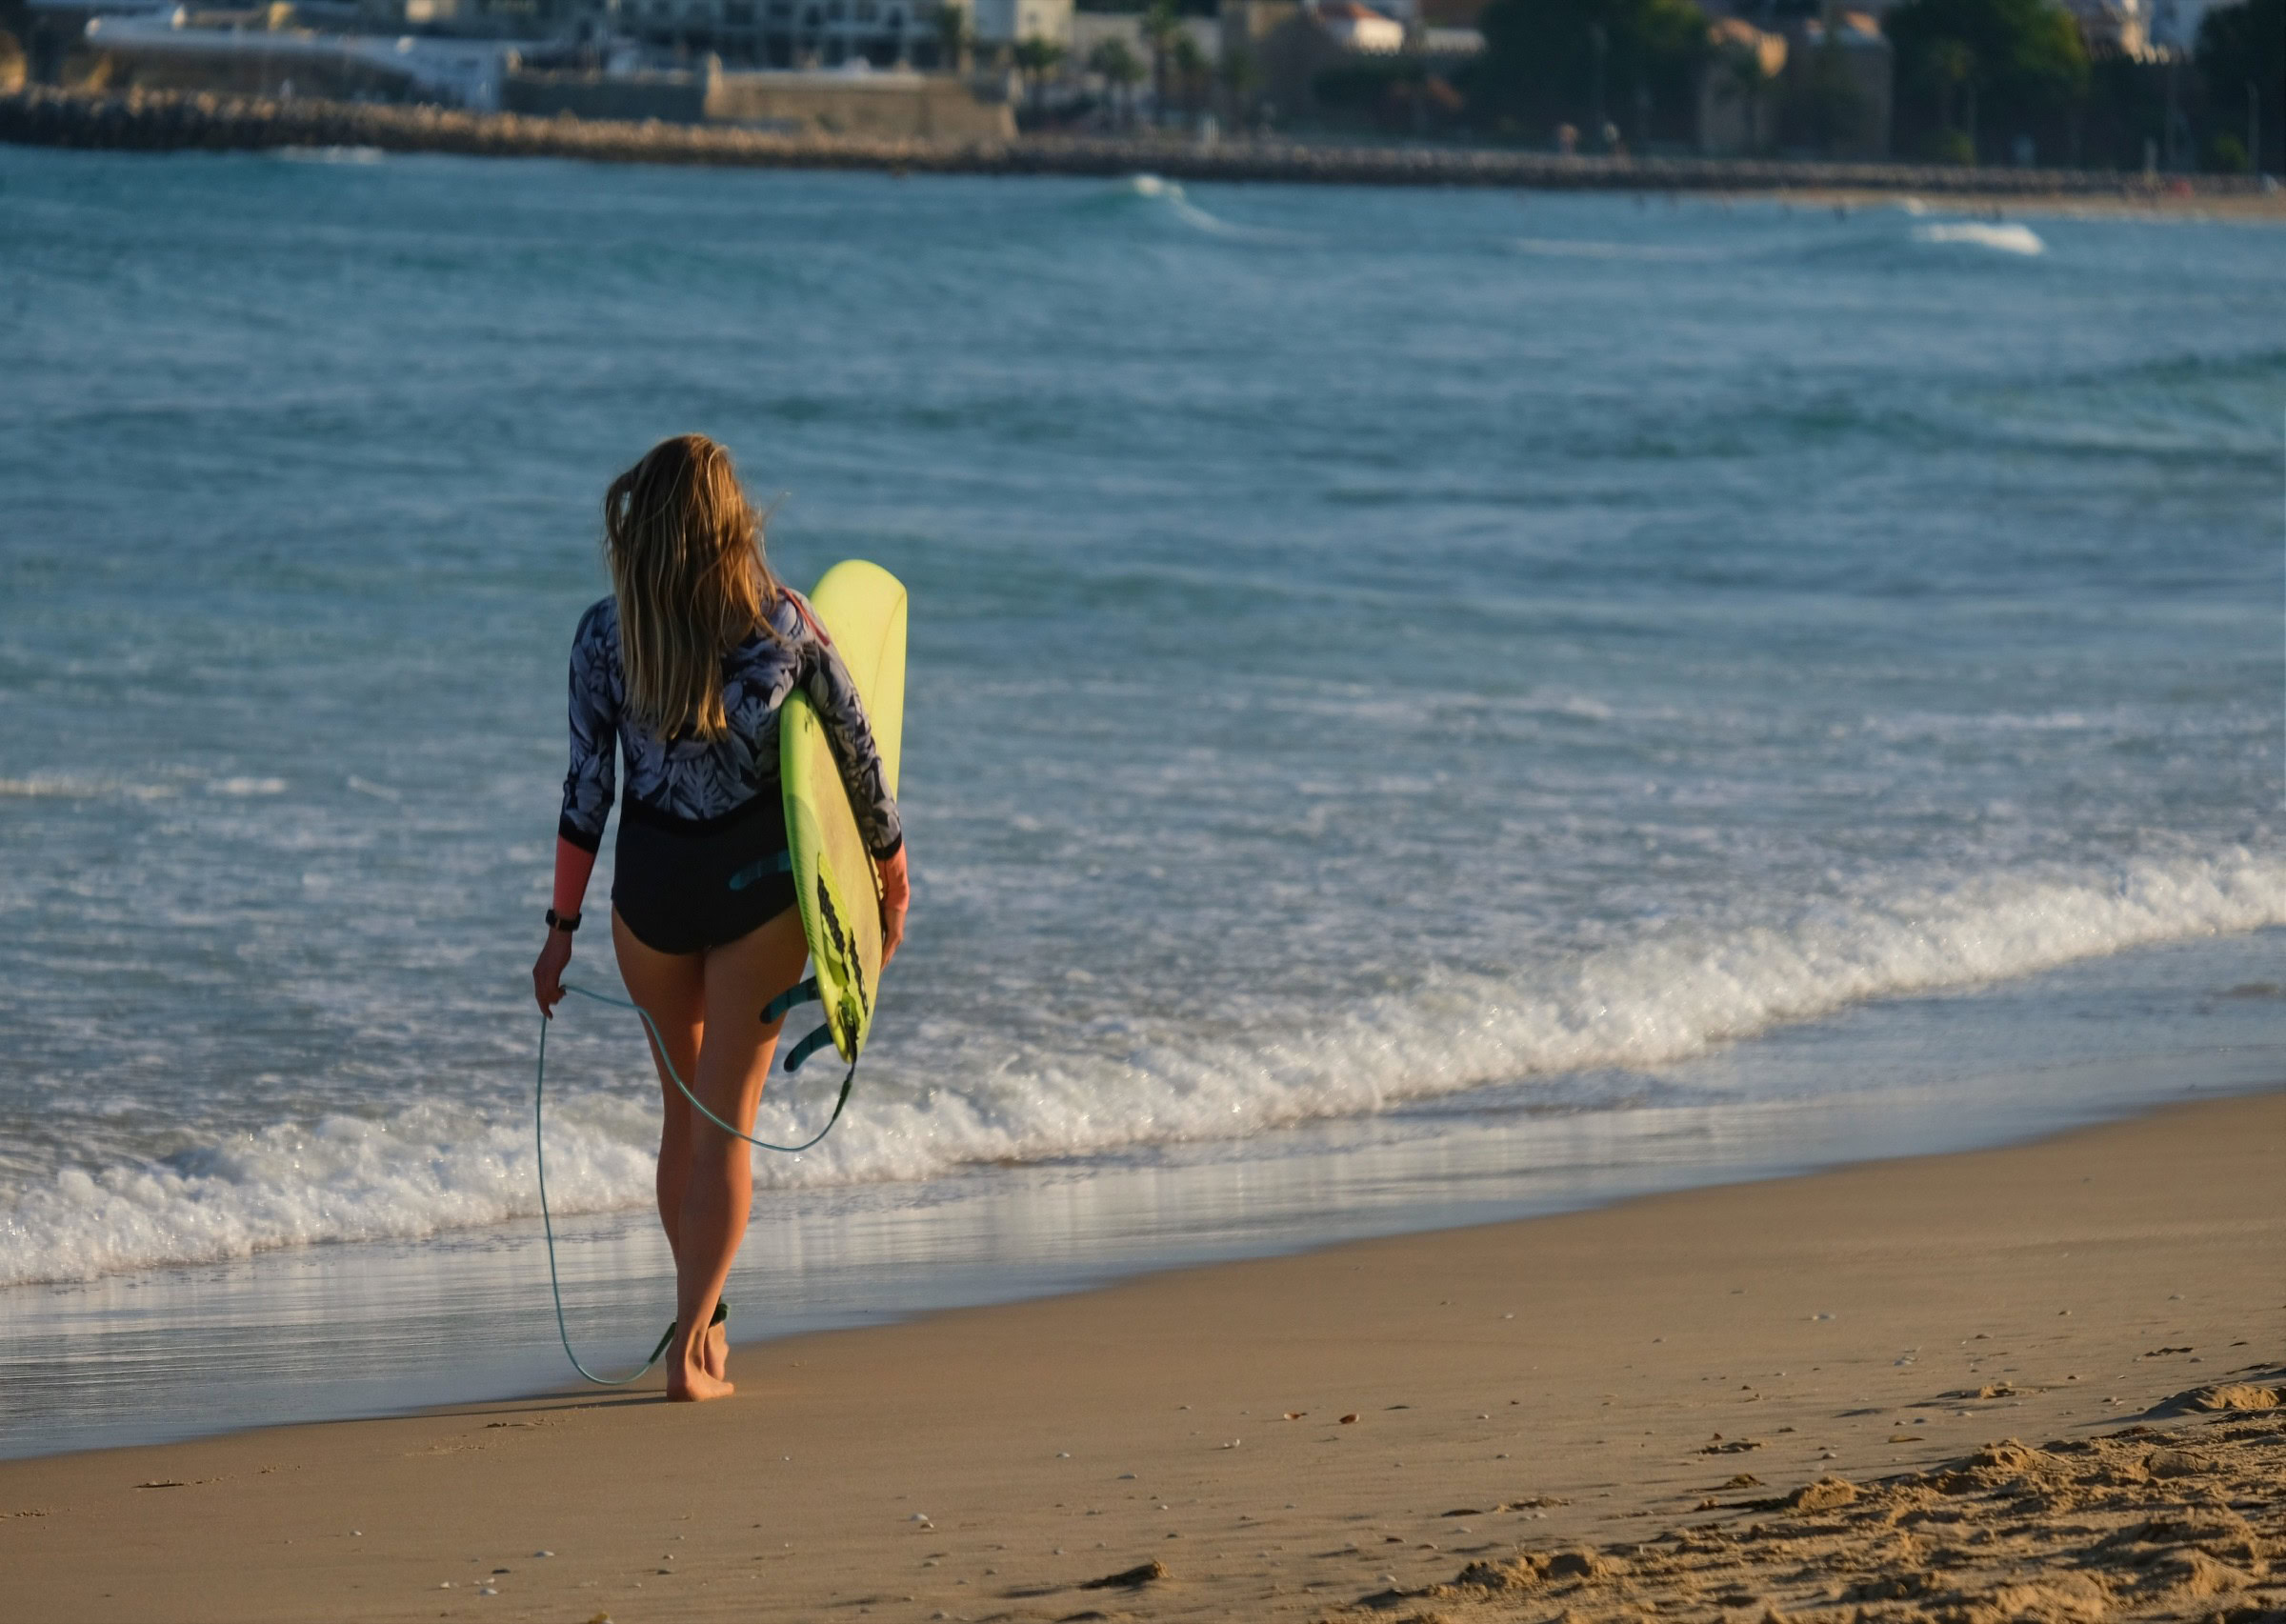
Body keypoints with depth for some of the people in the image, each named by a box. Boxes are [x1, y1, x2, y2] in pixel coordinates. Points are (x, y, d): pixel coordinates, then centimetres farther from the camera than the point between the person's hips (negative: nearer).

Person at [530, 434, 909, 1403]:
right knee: (726, 1123, 3)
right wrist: (892, 879, 15)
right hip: (757, 885, -1)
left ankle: (702, 1319, 31)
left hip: (652, 886, 1)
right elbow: (856, 756, 1)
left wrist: (562, 925, 1)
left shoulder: (605, 635, -7)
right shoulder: (784, 625, -7)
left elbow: (588, 786, -6)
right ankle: (691, 1343, -7)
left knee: (685, 1108, 20)